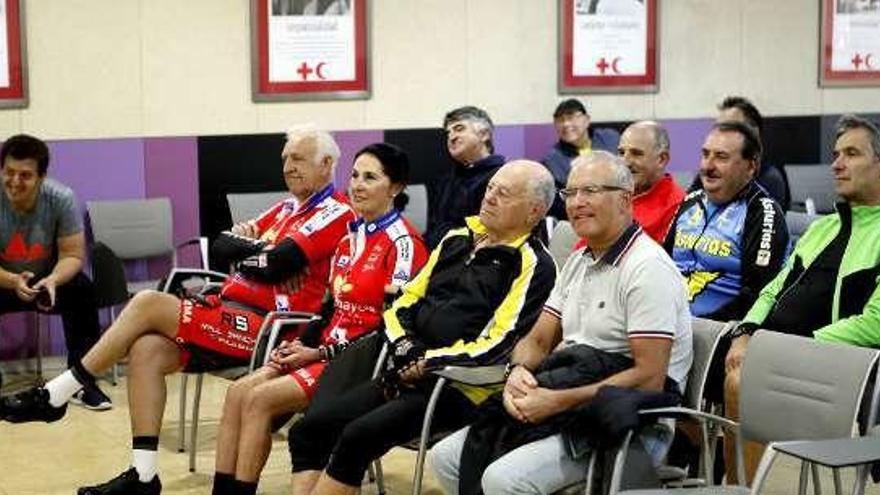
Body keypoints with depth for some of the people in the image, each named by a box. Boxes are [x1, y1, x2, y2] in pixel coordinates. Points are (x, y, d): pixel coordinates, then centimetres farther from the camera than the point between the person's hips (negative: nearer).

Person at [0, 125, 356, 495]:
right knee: (146, 350, -13)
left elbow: (275, 264, -18)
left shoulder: (335, 212, -6)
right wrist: (247, 238, -5)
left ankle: (53, 397, -4)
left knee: (148, 304, -16)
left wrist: (240, 245, 1)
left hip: (263, 328, -8)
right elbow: (220, 245, 15)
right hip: (230, 313, 9)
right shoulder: (288, 208, 22)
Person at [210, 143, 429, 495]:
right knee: (239, 392, -8)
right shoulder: (352, 235, 15)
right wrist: (302, 344, -1)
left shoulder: (403, 243, -12)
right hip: (328, 349, 8)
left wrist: (321, 354, -15)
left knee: (260, 400, -19)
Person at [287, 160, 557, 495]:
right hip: (410, 375, 8)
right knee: (308, 429, -4)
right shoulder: (458, 239, 17)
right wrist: (404, 348, -1)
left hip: (462, 384, -8)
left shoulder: (533, 266, -5)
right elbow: (408, 300, 19)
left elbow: (499, 344, -14)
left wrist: (427, 364, -15)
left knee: (357, 437, -27)